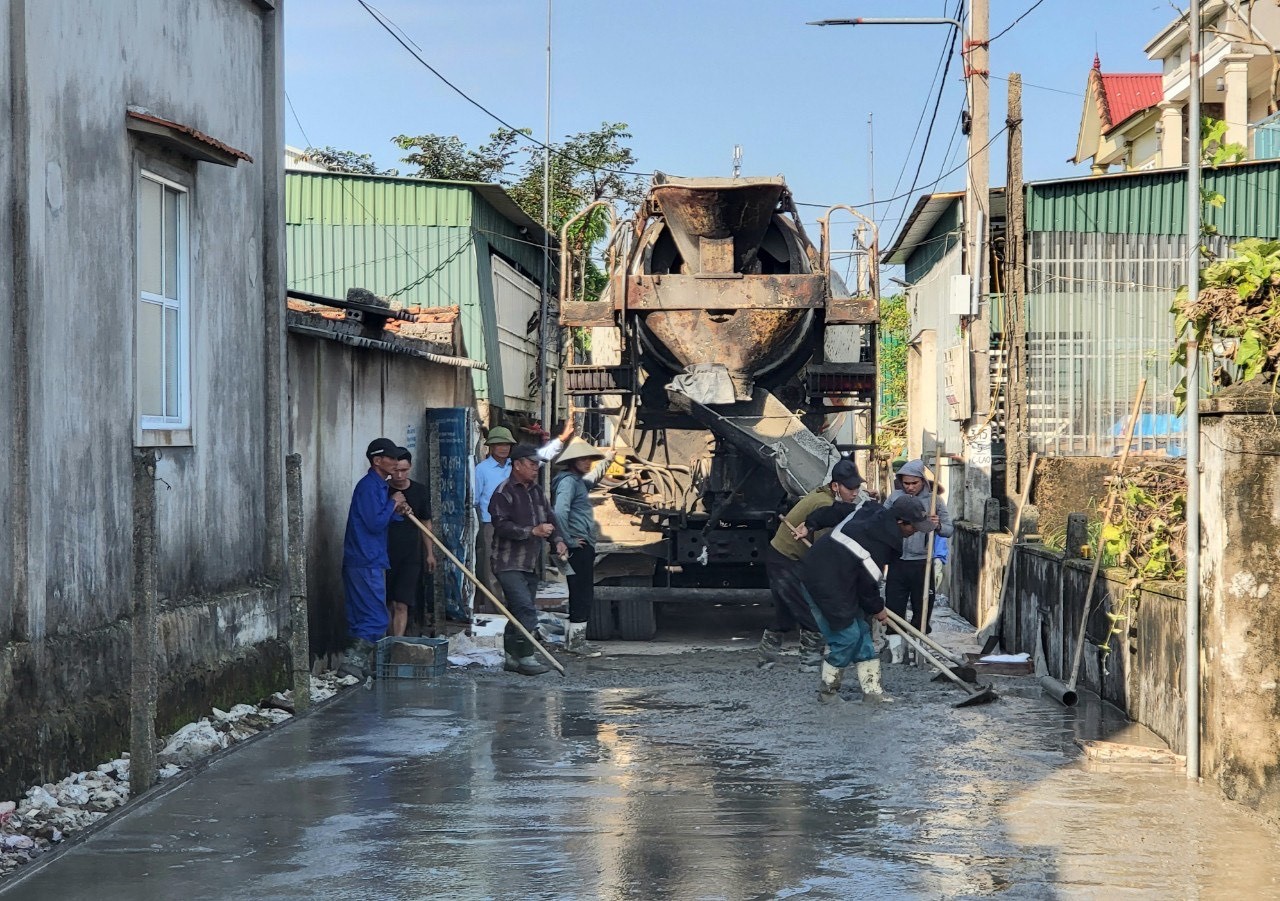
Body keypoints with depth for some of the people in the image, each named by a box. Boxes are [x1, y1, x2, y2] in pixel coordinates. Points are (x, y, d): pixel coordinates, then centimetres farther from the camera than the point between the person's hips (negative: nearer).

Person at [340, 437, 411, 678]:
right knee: (376, 619, -11)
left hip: (369, 561, 10)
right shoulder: (368, 486, -13)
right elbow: (375, 523, -19)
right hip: (366, 562, -10)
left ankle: (358, 663, 14)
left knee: (362, 618, 11)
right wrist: (393, 503, -7)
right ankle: (352, 662, -13)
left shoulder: (379, 486, 18)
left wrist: (397, 512, 6)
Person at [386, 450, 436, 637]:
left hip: (410, 556, 1)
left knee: (401, 605, -7)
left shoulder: (419, 491, 4)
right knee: (388, 604, 4)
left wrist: (430, 553, 12)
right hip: (385, 555, -1)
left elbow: (426, 523, 14)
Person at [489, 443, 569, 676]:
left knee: (518, 612, 12)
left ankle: (512, 657, 18)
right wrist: (533, 531, -25)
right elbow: (502, 526, -19)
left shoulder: (537, 491, 16)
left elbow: (550, 518, 19)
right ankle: (525, 657, -15)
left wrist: (558, 540, 1)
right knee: (526, 611, -17)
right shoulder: (504, 493, -10)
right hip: (509, 564, -8)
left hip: (530, 565, 8)